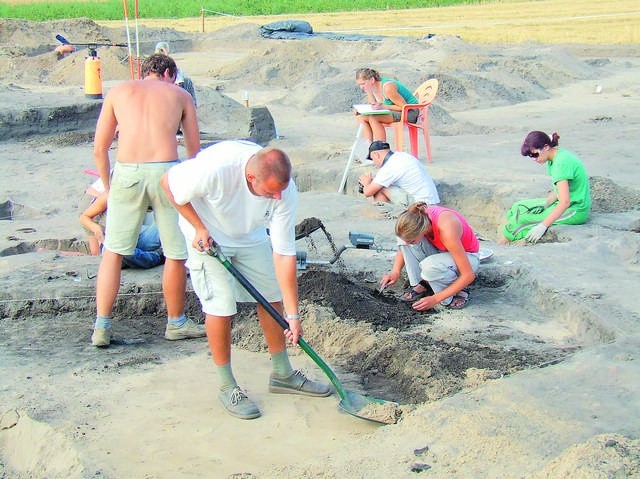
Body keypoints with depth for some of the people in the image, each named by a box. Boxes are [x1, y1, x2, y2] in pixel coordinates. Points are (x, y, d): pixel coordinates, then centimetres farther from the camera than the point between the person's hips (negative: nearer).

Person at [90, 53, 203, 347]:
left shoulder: (118, 92, 18)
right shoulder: (179, 95, 17)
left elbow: (99, 150, 14)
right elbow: (194, 150, 16)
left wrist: (108, 188, 25)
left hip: (126, 172, 2)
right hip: (166, 171, -1)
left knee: (113, 251, 15)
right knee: (176, 254, 13)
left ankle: (101, 327, 13)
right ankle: (176, 323, 27)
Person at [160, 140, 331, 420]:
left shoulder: (285, 191, -26)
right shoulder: (216, 167, -40)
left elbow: (284, 254, -21)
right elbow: (169, 183, -21)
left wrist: (293, 315, -19)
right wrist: (199, 228, -21)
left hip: (250, 236, 4)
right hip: (208, 236, -4)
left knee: (272, 298, 5)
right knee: (220, 307, -10)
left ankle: (282, 375, 22)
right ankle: (226, 387, 6)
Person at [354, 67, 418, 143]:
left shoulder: (387, 87, -26)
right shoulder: (370, 87, -1)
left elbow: (404, 107, -22)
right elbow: (373, 106, 7)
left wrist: (383, 106, -29)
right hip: (393, 112, 9)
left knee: (373, 118, -27)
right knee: (361, 117, -6)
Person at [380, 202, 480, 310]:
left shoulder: (446, 230, -38)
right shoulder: (417, 218, -20)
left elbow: (469, 275, -32)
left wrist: (435, 299, -30)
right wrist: (395, 272, -12)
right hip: (442, 252, 6)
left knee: (428, 266, -36)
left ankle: (460, 291, -9)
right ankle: (425, 283, -5)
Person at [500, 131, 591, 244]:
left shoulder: (561, 163, -24)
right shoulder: (557, 157, 6)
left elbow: (565, 202, -29)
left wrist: (543, 226, -30)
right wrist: (545, 203, -6)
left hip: (576, 211, -10)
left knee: (522, 218, -16)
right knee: (518, 207, 7)